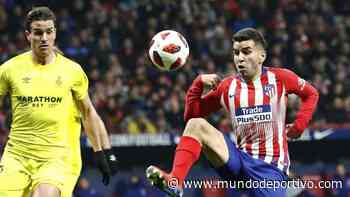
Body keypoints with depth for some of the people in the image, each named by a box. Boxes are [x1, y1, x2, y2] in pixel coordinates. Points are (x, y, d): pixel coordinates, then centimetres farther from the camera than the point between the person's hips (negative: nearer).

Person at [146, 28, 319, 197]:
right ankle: (174, 183, -36)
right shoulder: (226, 86, 6)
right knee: (196, 125, -19)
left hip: (271, 167, -2)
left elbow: (311, 94, 15)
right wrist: (198, 84, -4)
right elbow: (191, 116, 10)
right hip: (241, 160, 3)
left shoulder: (280, 78, 0)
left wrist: (298, 127, 2)